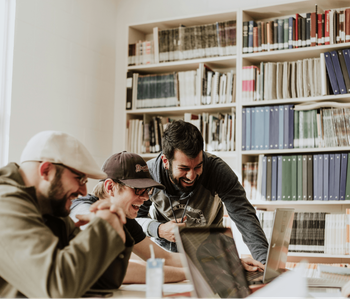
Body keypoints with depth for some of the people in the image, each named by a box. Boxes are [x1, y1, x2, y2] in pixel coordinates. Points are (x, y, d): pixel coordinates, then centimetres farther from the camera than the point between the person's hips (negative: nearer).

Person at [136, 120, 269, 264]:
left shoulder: (217, 169, -26)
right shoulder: (147, 174, -23)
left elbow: (244, 215, -29)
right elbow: (134, 217, -10)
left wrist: (265, 261, -42)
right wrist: (158, 230, -32)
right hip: (162, 248, -1)